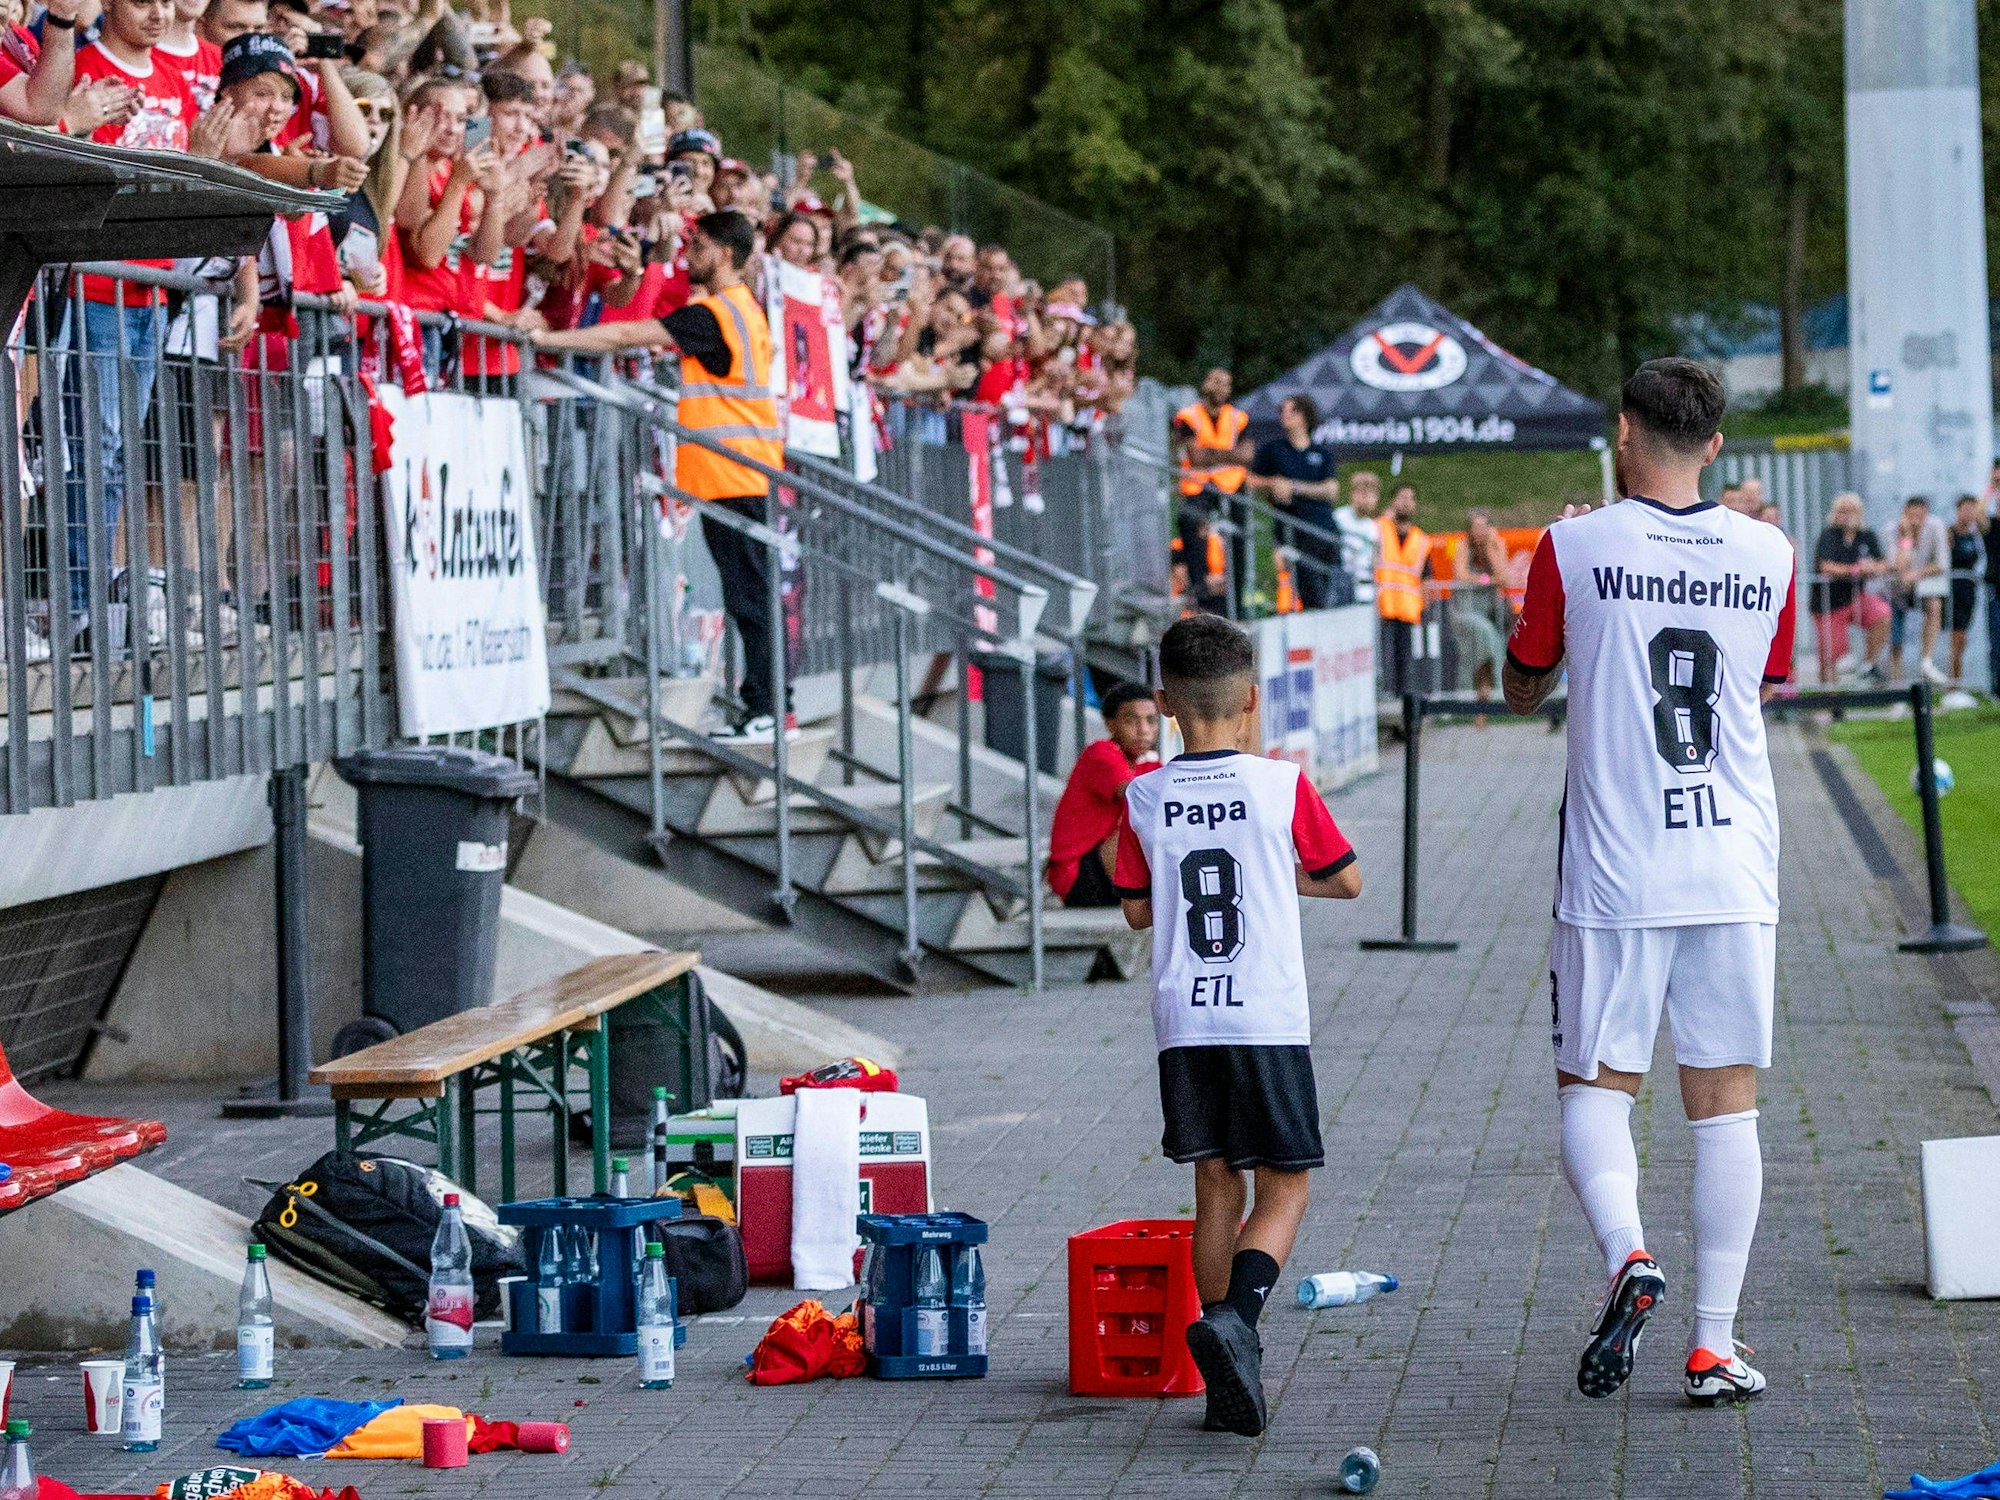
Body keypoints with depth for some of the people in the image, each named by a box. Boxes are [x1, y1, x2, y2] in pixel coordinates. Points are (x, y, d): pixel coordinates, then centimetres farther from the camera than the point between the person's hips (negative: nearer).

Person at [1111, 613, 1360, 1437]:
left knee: (1217, 1187, 11)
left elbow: (1137, 910, 11)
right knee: (1283, 1188, 4)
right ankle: (1233, 1319, -21)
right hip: (1269, 1020, -3)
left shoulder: (1145, 798, 1)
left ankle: (1229, 1375, 11)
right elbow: (1346, 880, 6)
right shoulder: (1282, 785, -5)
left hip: (1184, 1025, 3)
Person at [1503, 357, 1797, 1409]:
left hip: (1614, 878, -2)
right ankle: (1714, 1349, 4)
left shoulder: (1574, 548, -6)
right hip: (1736, 875, 2)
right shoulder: (1767, 555, 3)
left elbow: (1522, 692, 10)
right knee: (1726, 1102, 7)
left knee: (1593, 1085, 8)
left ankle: (1626, 1255, -19)